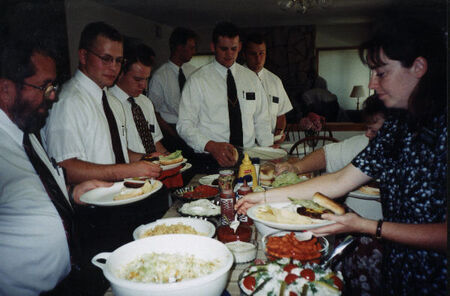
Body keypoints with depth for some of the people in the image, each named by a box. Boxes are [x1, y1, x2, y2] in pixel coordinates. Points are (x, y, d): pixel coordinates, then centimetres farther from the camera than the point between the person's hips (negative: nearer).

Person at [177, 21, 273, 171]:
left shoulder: (252, 78, 15)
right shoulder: (198, 80, 1)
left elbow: (261, 121, 16)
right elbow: (185, 125, -5)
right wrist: (212, 146, -21)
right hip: (212, 159, -3)